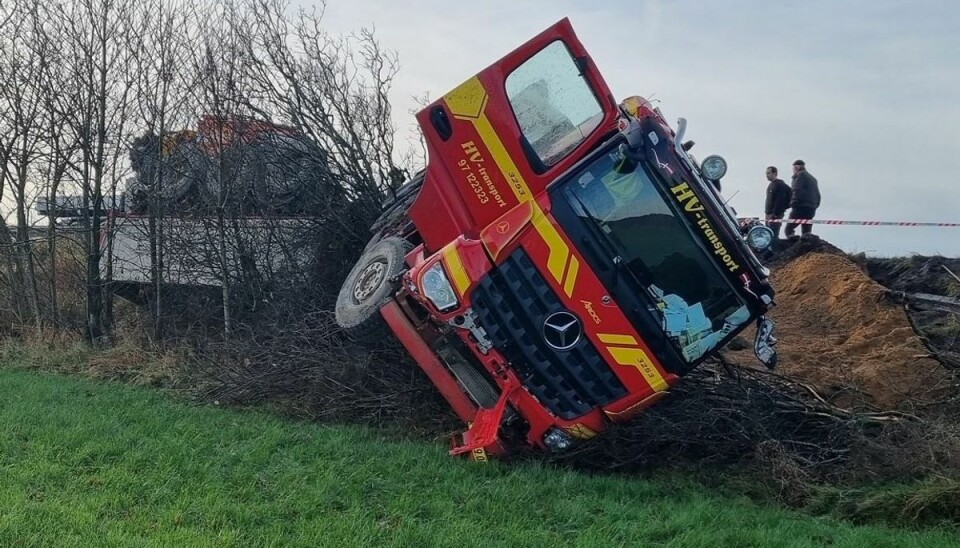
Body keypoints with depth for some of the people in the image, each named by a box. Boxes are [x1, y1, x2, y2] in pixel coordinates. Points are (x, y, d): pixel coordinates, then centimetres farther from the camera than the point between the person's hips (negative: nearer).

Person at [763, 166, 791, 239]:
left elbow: (780, 201, -19)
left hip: (775, 216, -10)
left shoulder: (780, 185, -12)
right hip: (770, 215, 10)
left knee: (773, 236, -13)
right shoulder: (771, 185, 18)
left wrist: (774, 214, -22)